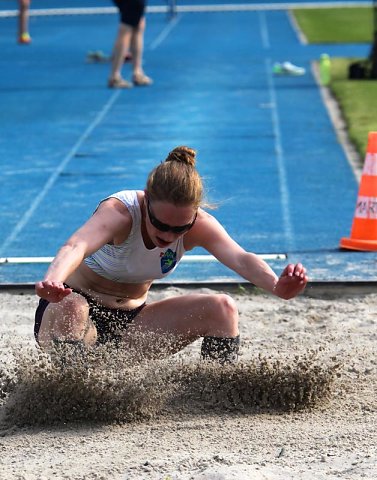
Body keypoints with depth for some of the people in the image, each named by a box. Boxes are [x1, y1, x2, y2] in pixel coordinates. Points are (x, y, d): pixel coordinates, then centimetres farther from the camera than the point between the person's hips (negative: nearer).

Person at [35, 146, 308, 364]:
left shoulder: (199, 225, -14)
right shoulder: (119, 212, -28)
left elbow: (240, 258, -32)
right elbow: (75, 247, -48)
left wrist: (277, 286, -54)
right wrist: (53, 281, -72)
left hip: (130, 319, 5)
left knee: (222, 308, -13)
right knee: (70, 309, -43)